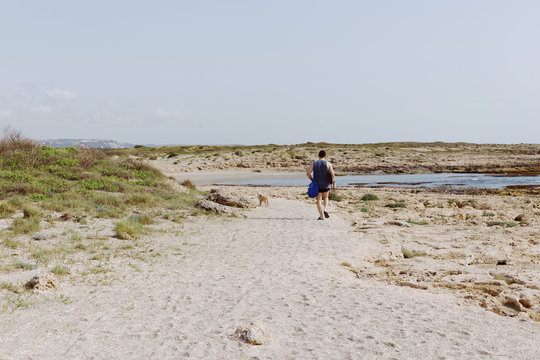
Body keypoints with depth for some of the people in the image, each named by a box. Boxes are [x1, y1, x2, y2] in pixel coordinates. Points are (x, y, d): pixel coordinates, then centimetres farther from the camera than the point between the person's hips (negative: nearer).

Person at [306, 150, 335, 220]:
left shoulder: (314, 164, 0)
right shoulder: (328, 164, -4)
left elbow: (308, 173, -6)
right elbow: (332, 174, -14)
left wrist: (312, 180, 9)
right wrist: (333, 183, -3)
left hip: (317, 185, 0)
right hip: (326, 185, 0)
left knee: (319, 200, 5)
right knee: (325, 198, 23)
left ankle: (321, 216, -4)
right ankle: (325, 210, 2)